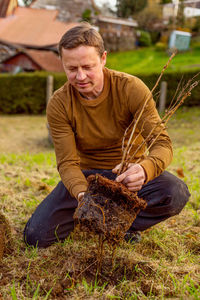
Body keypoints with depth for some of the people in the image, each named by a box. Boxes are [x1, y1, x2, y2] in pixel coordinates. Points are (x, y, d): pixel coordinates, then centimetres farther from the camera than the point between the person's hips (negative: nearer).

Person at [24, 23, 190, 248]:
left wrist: (144, 169, -48)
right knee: (36, 236, -13)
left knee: (176, 193, -31)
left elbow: (162, 143, -23)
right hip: (87, 175, 1)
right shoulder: (58, 105, -14)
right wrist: (82, 193, -39)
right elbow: (67, 162, -16)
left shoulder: (131, 88, -18)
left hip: (129, 172, 0)